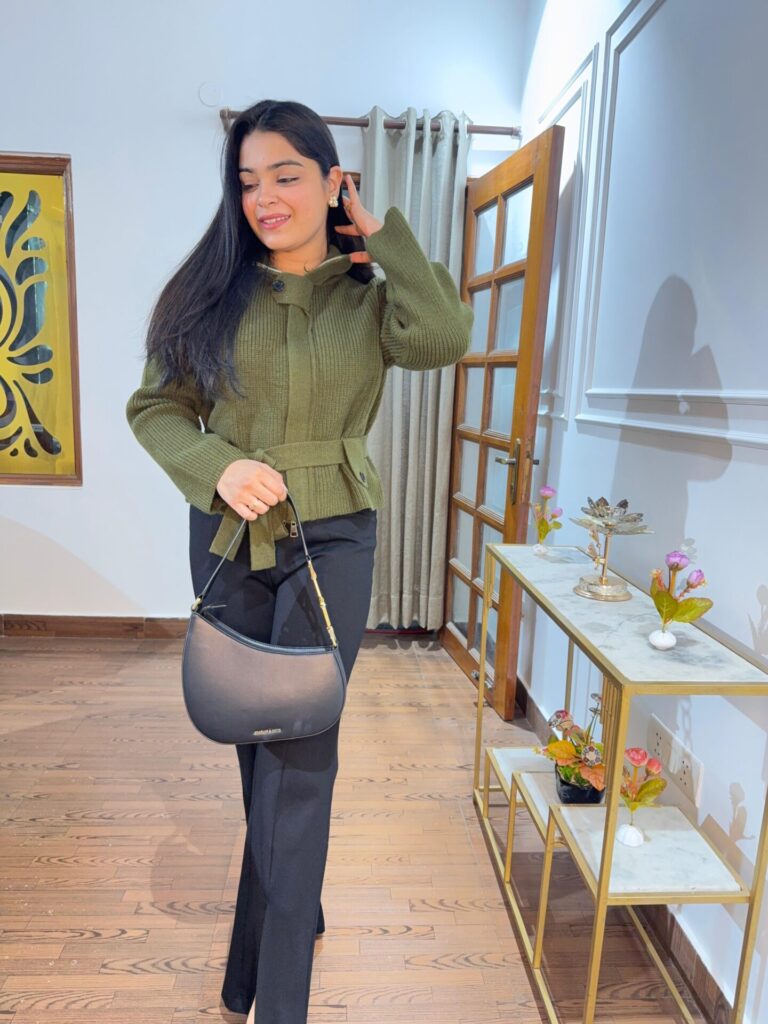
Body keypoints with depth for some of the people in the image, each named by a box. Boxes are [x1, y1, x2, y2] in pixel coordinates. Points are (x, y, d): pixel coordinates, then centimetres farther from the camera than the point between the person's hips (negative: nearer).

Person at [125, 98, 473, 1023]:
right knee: (255, 739, 16)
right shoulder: (214, 291, 4)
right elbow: (154, 405, 3)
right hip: (226, 534, 3)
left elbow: (445, 337, -20)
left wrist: (383, 236, -7)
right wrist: (217, 465, -15)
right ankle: (299, 908, 43)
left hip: (332, 538, -2)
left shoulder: (368, 299, 1)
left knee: (299, 755, -2)